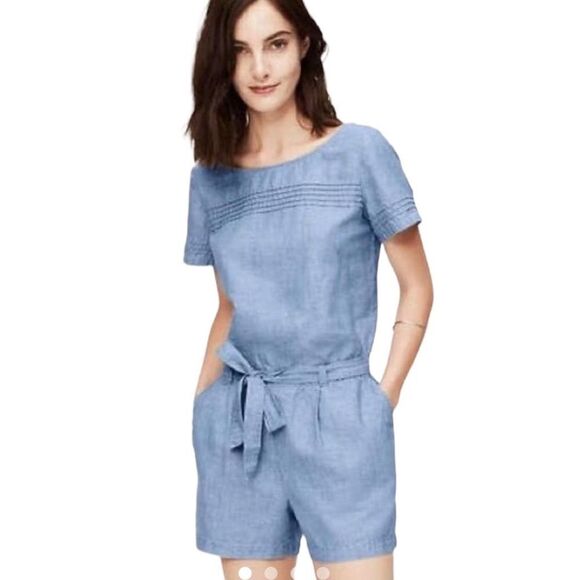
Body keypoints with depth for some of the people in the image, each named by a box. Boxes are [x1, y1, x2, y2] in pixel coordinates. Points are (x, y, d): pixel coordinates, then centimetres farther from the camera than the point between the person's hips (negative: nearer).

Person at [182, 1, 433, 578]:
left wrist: (385, 396, -6)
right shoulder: (210, 179, 7)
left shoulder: (360, 152, -4)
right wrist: (201, 402, 7)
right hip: (236, 421, 3)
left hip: (338, 413, -3)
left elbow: (417, 288, 1)